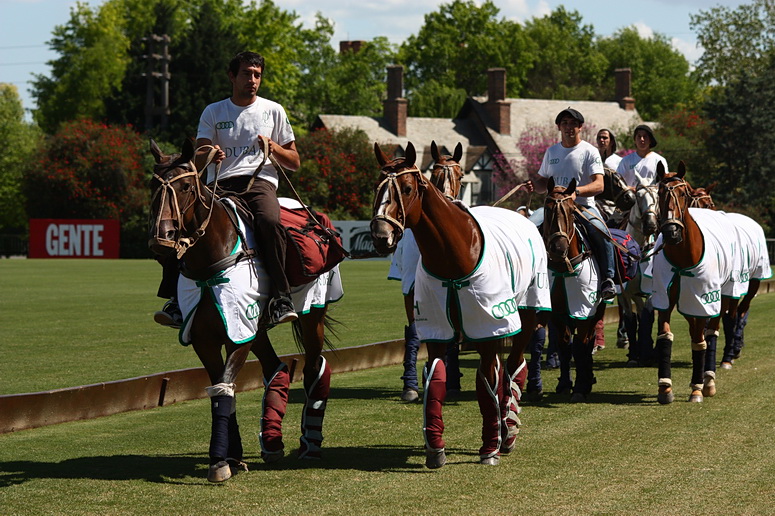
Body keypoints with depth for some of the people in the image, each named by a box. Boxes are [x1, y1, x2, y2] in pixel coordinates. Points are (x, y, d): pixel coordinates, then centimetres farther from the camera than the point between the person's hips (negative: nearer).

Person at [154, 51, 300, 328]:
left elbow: (294, 162, 17)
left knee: (270, 222, -36)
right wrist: (210, 155, -18)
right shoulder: (213, 113, 16)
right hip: (220, 184, 2)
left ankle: (281, 298, -37)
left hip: (260, 181, -1)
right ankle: (176, 298, -20)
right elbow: (198, 162, 6)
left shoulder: (273, 111, 15)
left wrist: (273, 147, -4)